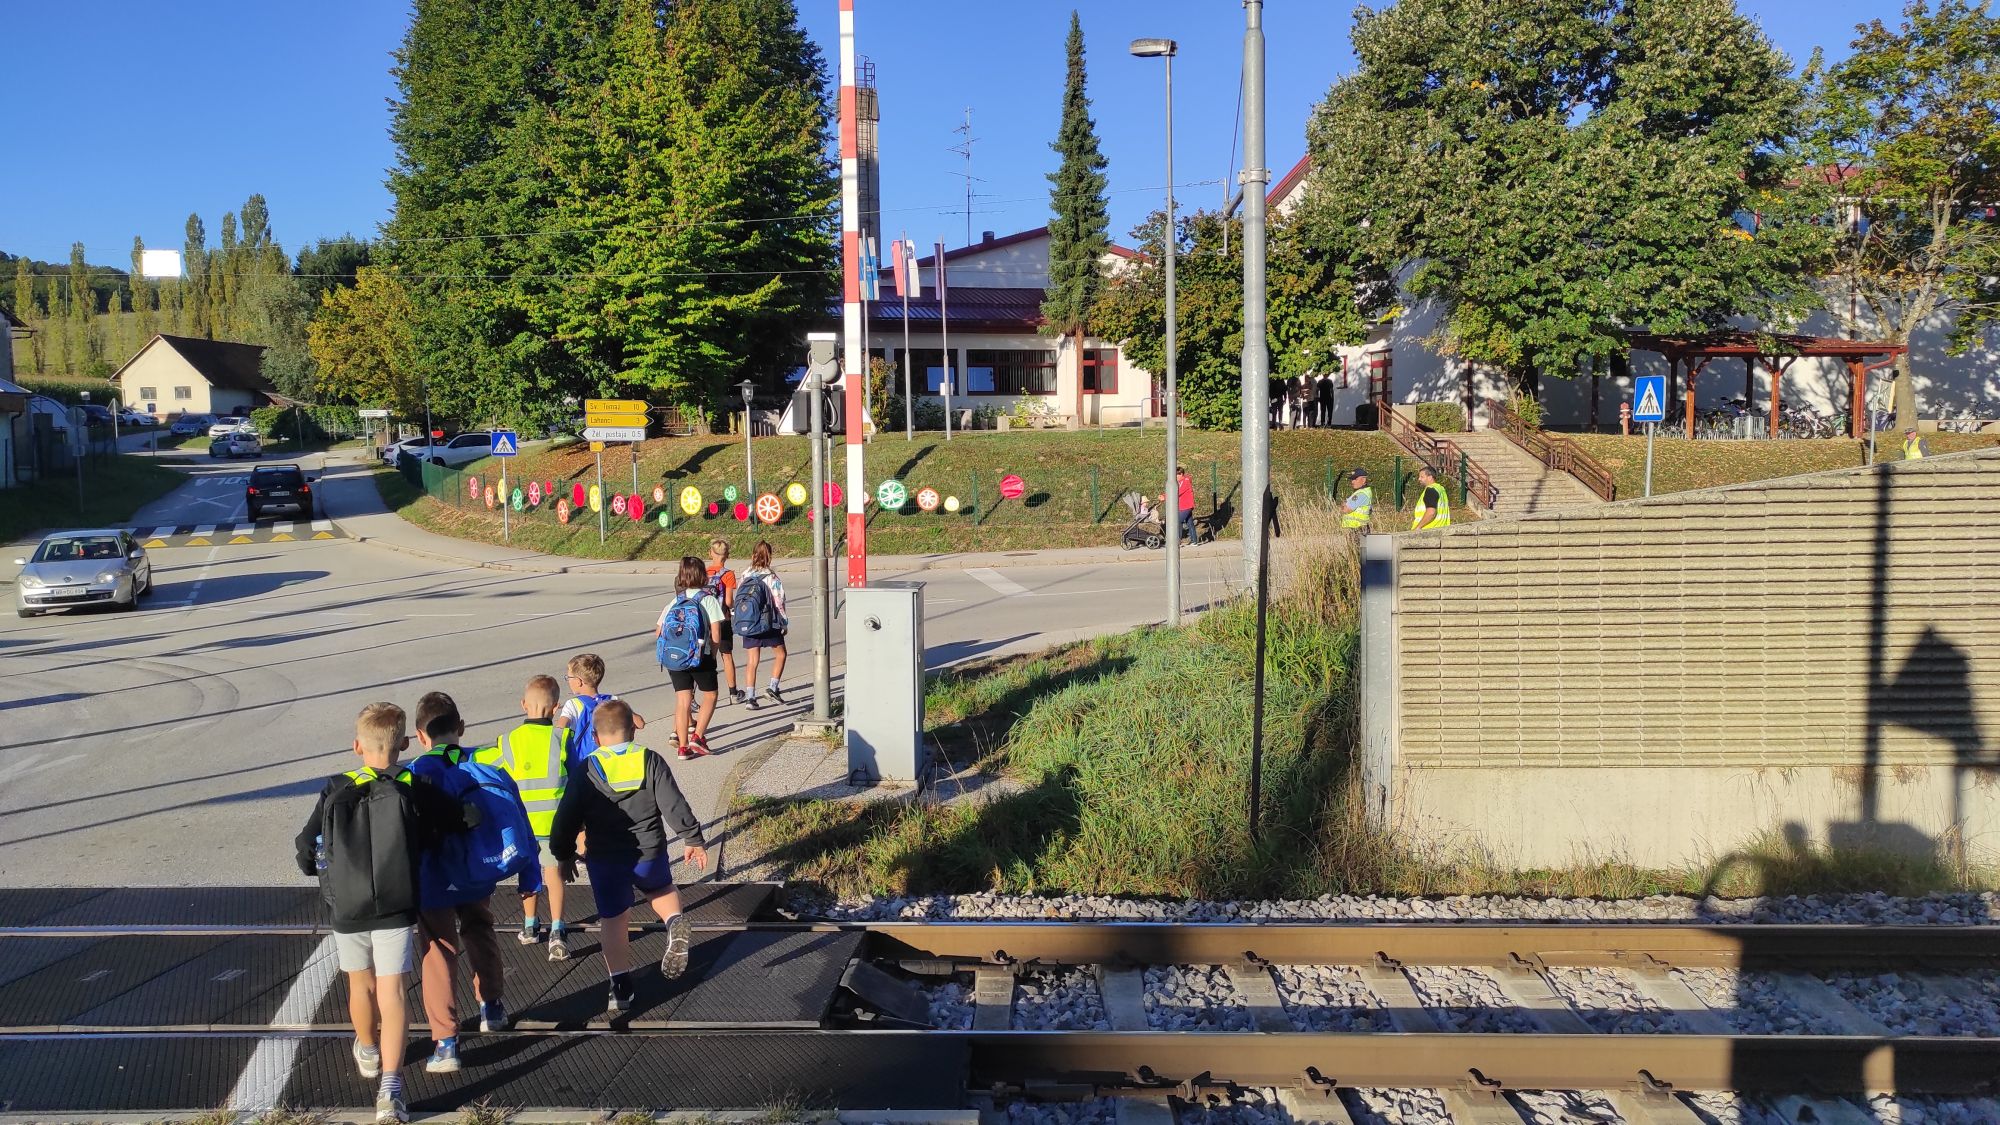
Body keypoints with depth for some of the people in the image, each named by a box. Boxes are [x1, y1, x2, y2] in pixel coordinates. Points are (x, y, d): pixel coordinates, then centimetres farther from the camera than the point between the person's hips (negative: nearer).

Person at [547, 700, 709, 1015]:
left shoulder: (587, 771, -6)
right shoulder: (651, 761, -5)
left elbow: (567, 817, -2)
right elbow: (674, 806, -7)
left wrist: (564, 855, 13)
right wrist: (694, 840, 4)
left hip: (605, 859, -1)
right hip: (650, 853, 1)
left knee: (613, 921, 12)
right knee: (661, 889, 28)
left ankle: (621, 987, 12)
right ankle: (675, 923, -3)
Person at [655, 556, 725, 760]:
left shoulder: (674, 602, 9)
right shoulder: (708, 600, -3)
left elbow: (658, 634, 6)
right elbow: (716, 636, -9)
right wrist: (712, 655, 6)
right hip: (700, 657, -4)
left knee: (682, 701, 8)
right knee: (710, 695, 15)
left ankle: (683, 746, 8)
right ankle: (697, 736, 5)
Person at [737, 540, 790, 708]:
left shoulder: (745, 575, 0)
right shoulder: (771, 577, -11)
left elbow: (738, 598, 4)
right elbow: (778, 601, -9)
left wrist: (736, 619, 15)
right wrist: (784, 624, 1)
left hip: (748, 624, 4)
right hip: (769, 624, -4)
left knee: (752, 661, 7)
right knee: (780, 654, 17)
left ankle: (751, 697, 3)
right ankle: (772, 687, 7)